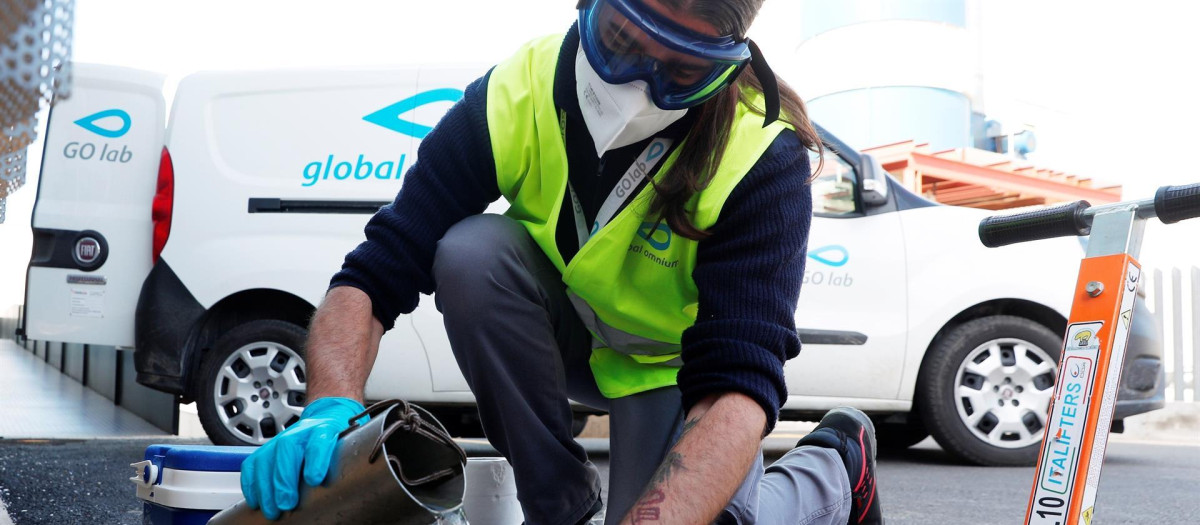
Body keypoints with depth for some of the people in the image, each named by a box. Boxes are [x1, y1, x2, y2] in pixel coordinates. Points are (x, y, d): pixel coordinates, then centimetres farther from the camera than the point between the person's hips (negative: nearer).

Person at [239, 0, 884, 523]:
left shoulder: (764, 160, -31)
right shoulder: (510, 99, -25)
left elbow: (736, 383, -39)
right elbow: (373, 276, -24)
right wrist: (330, 408, -44)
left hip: (673, 362, -2)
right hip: (567, 336, 2)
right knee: (472, 250, -29)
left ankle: (834, 465, 8)